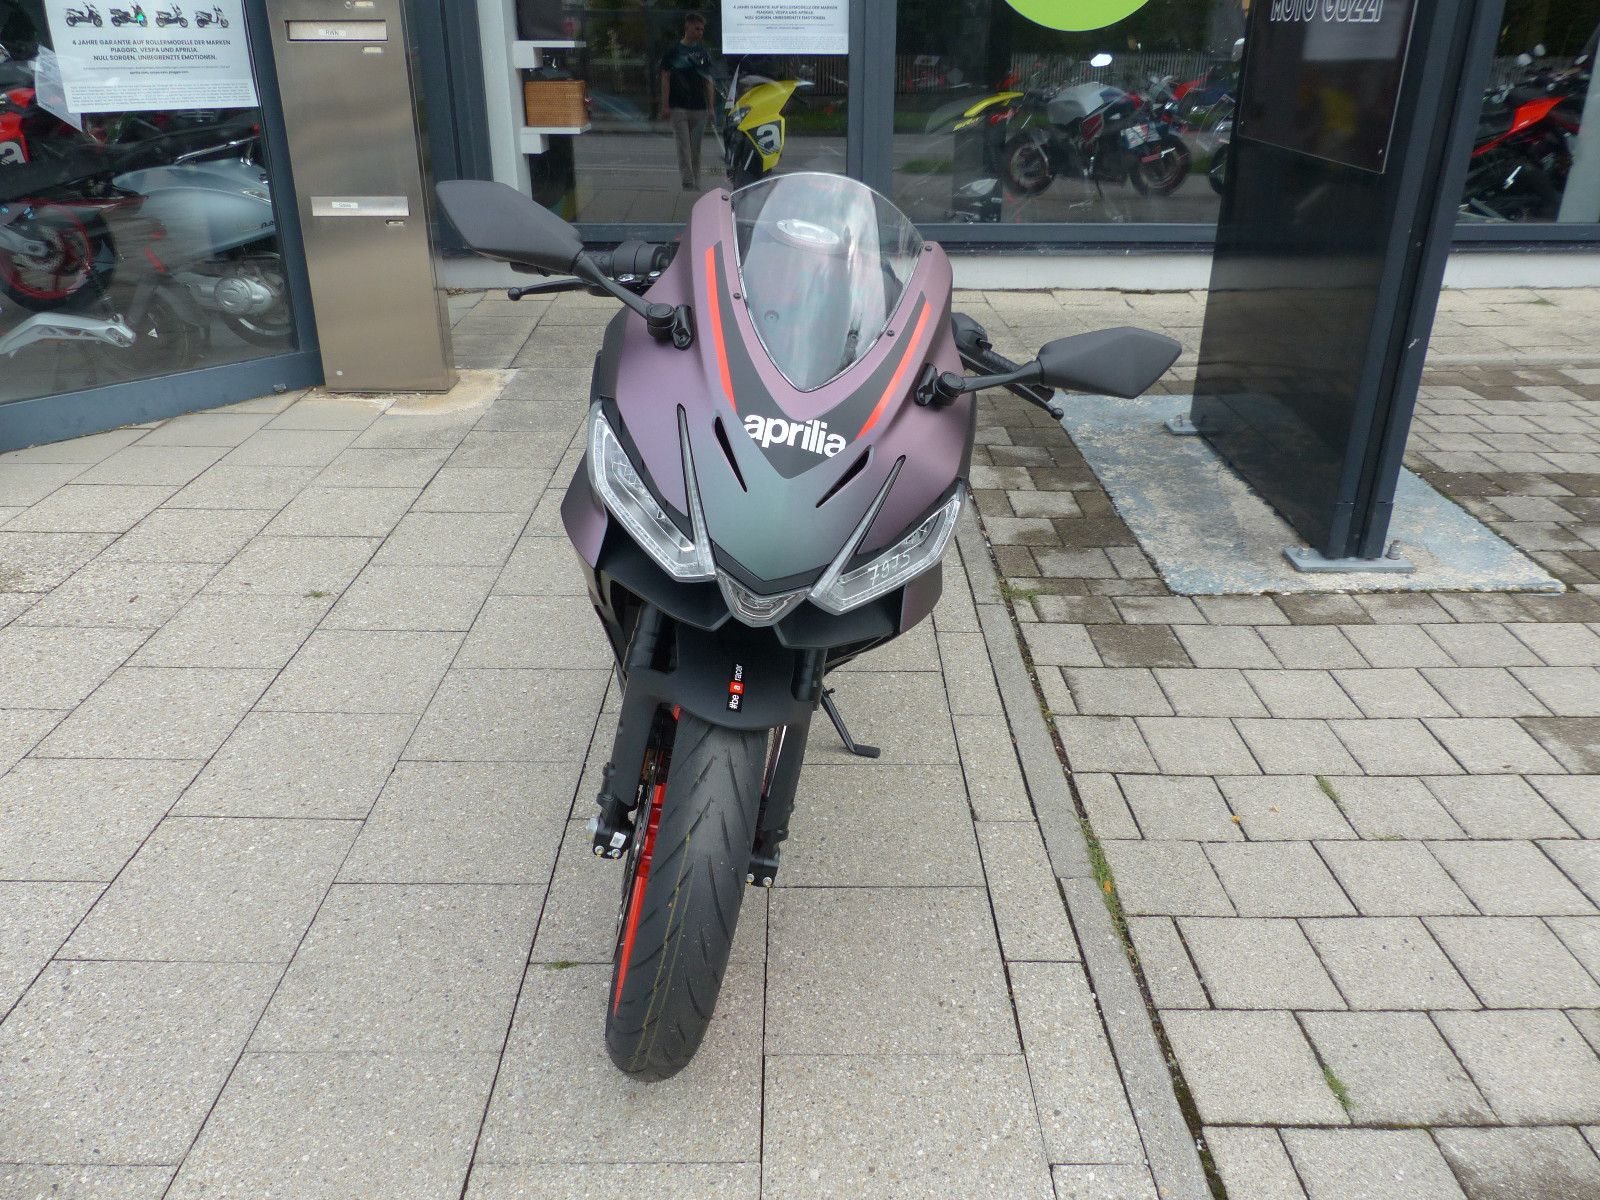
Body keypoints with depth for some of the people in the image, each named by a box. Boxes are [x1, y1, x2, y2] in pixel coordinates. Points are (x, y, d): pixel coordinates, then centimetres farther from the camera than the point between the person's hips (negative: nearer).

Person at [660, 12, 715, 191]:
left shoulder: (704, 53, 13)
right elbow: (665, 79, 1)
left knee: (695, 149, 6)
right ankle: (688, 182, -12)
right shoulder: (673, 52, 2)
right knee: (683, 147, -9)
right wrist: (665, 105, -7)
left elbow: (708, 82, 14)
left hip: (700, 109, 3)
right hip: (679, 107, -3)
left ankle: (695, 183, 12)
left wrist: (711, 107, 7)